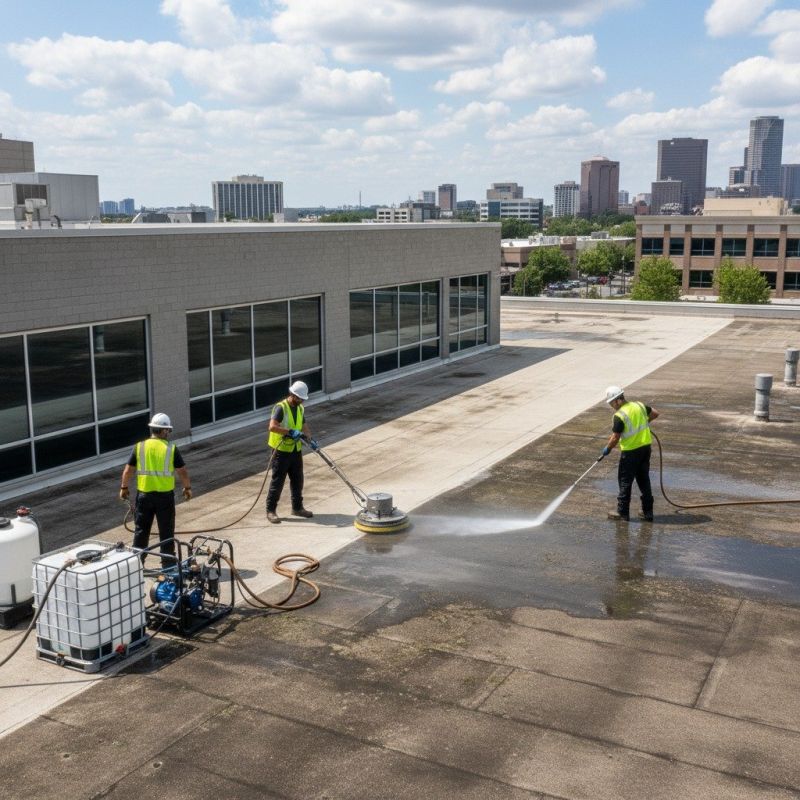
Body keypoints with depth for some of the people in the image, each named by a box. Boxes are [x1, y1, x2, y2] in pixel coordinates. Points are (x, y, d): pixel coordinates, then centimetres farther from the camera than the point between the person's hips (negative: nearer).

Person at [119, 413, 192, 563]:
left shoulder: (139, 447, -3)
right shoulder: (171, 449, -8)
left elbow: (128, 470, 1)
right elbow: (183, 471, -3)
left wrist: (124, 487, 15)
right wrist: (187, 488, 12)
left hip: (144, 494, 2)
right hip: (165, 495, -2)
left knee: (141, 530, 14)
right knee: (166, 531, 10)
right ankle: (168, 563, 16)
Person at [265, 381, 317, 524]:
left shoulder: (300, 409, 8)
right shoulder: (281, 408, -17)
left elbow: (304, 427, 15)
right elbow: (272, 427, -29)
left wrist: (310, 440, -2)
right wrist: (290, 431, -33)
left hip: (296, 450, 7)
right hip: (281, 451, -7)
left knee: (297, 480, 14)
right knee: (277, 481, -2)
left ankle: (297, 507, 27)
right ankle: (271, 510, 8)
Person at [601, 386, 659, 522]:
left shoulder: (619, 416, -19)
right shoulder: (639, 405, 1)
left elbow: (615, 438, -16)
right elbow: (655, 413, 15)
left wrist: (607, 449, 0)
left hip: (630, 451, -7)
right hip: (646, 447, 7)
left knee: (625, 481, 6)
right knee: (644, 480, 14)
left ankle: (622, 512, 12)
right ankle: (647, 512, 19)